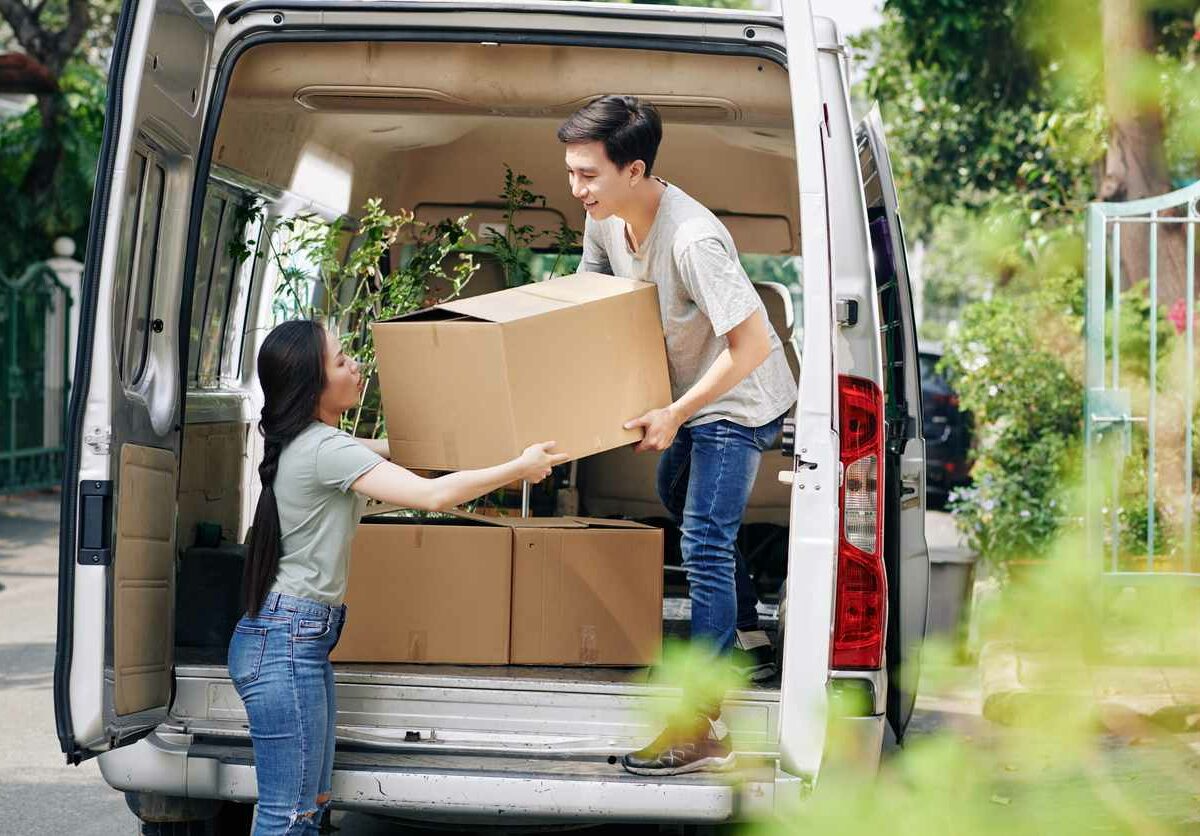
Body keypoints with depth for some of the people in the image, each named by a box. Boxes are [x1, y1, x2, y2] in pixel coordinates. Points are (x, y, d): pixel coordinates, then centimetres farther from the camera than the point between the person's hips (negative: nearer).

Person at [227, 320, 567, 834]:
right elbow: (433, 495, -23)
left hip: (305, 640, 10)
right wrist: (519, 468, -11)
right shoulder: (323, 449, -18)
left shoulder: (305, 440, 12)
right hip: (286, 642, -10)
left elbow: (389, 450, 30)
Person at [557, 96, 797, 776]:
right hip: (689, 389, 10)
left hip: (740, 398, -10)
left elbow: (751, 346, -33)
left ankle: (705, 727, -16)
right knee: (678, 497, 27)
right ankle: (749, 635, 45)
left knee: (704, 542, -15)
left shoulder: (692, 241, -36)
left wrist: (675, 414, -28)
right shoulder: (605, 217, -9)